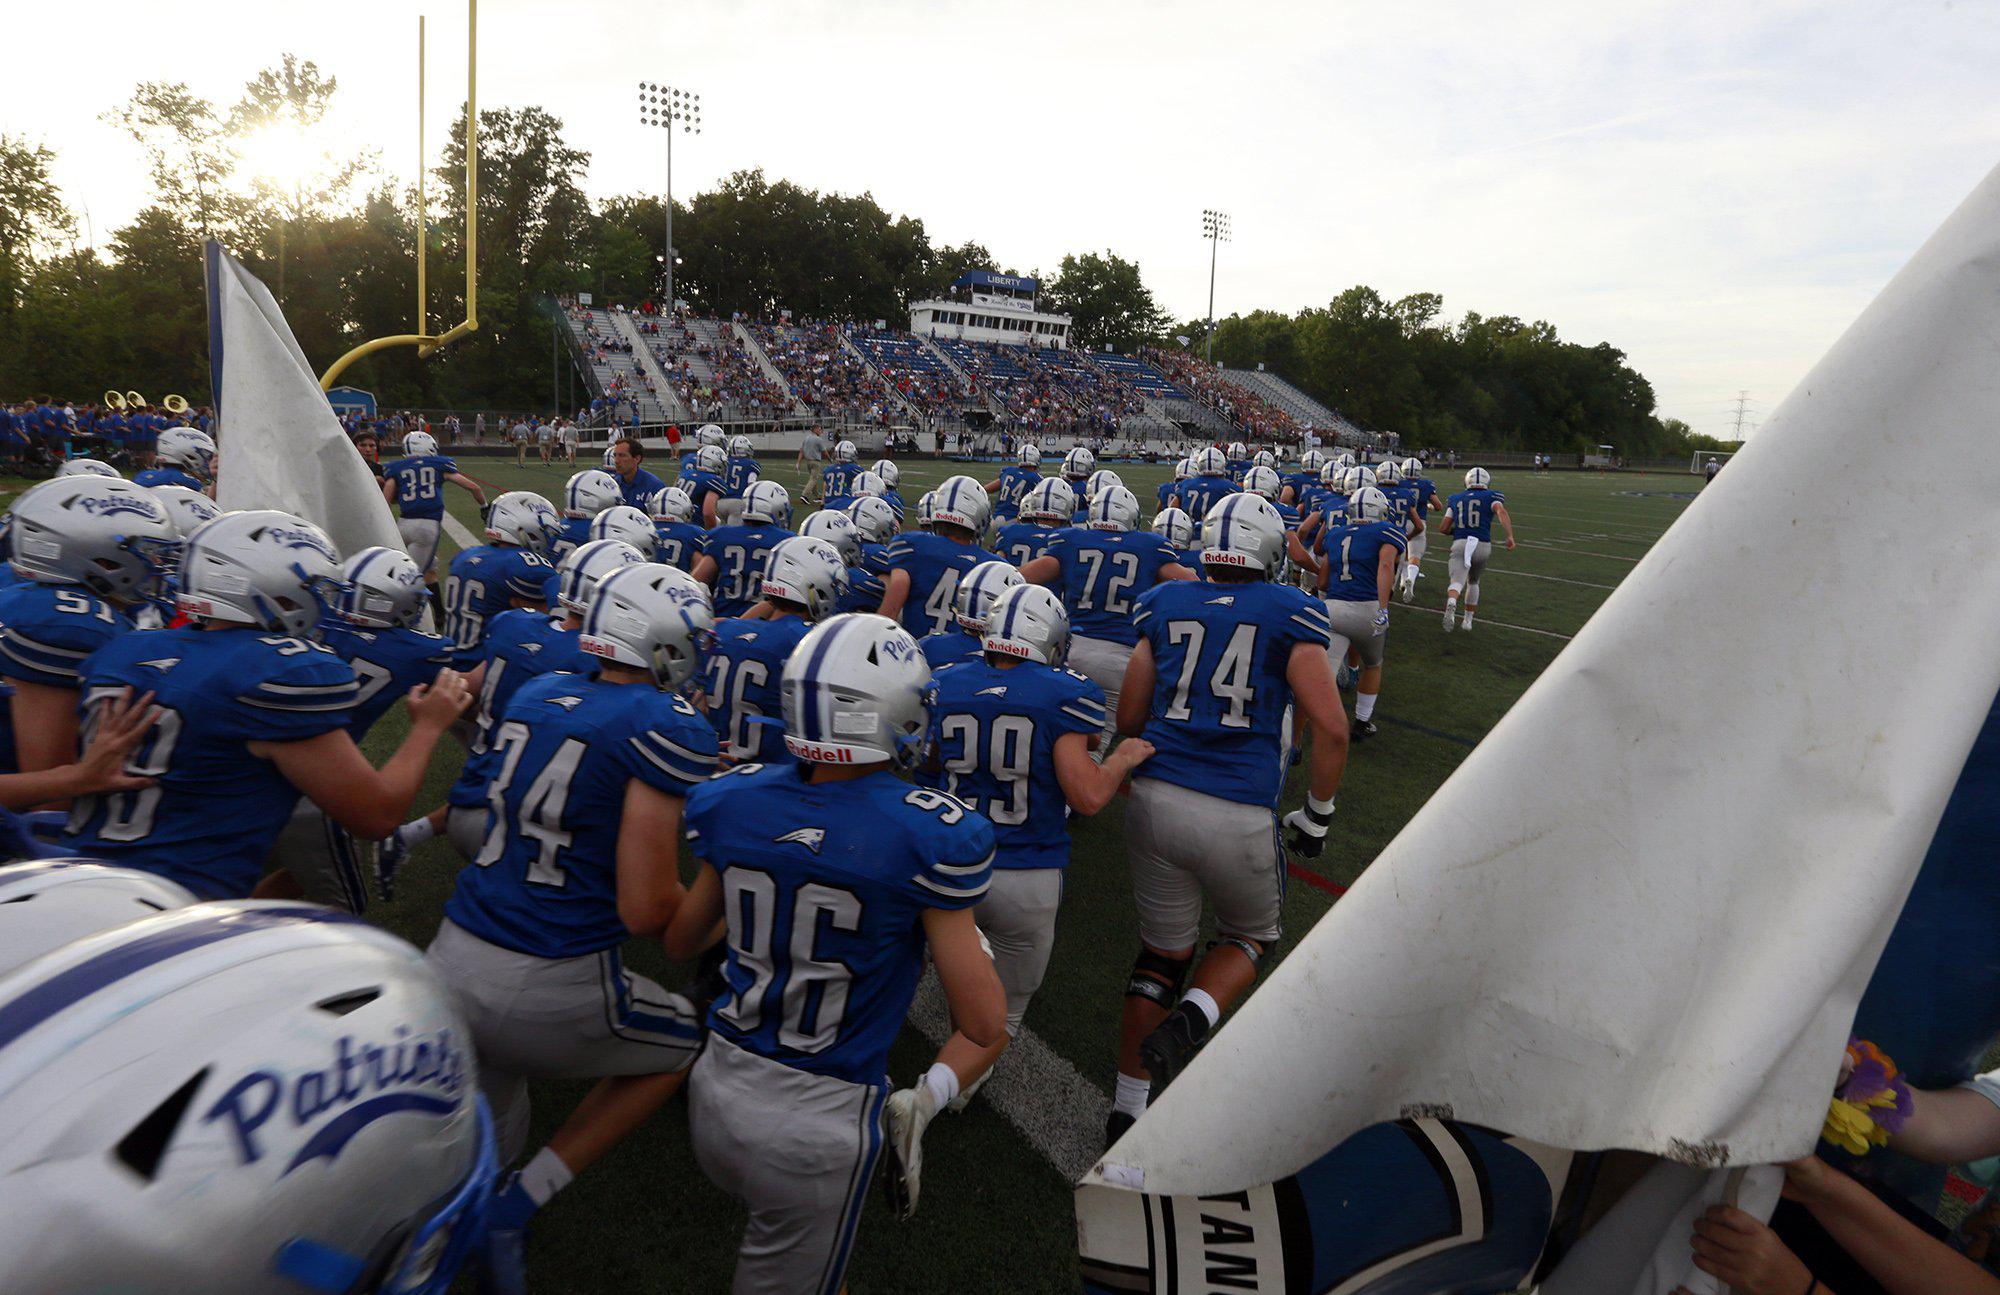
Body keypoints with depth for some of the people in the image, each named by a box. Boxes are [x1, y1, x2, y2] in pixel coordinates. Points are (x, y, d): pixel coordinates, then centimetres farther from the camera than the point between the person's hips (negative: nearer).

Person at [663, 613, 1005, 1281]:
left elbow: (681, 943, 8)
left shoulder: (733, 801, -10)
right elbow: (984, 1025, -15)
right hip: (818, 1129, -3)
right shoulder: (928, 835, -24)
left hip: (716, 1095, 4)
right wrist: (971, 942, 4)